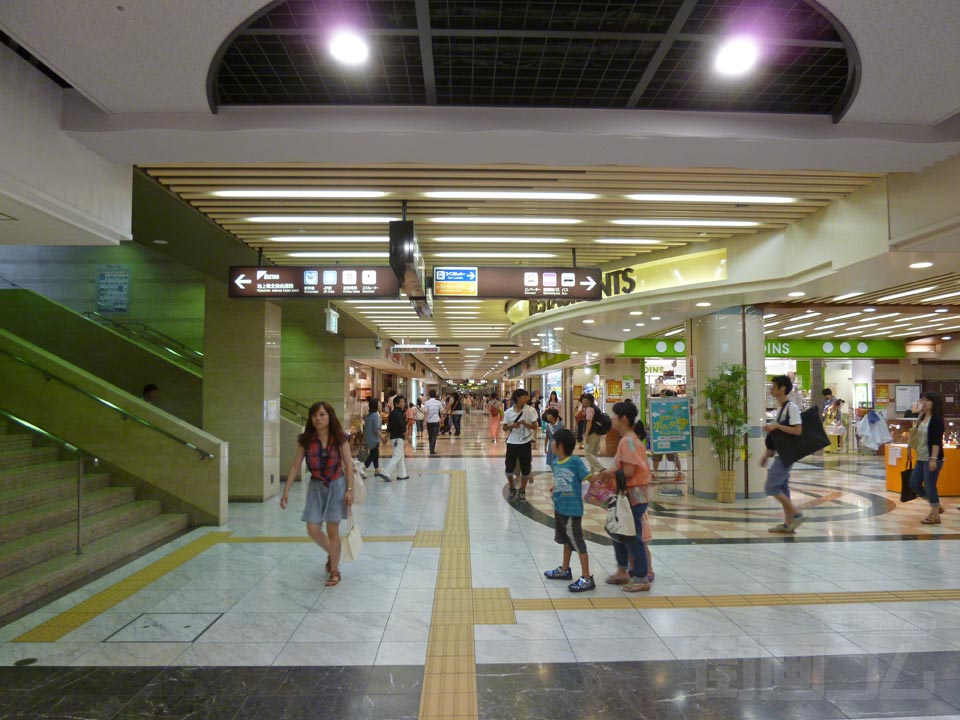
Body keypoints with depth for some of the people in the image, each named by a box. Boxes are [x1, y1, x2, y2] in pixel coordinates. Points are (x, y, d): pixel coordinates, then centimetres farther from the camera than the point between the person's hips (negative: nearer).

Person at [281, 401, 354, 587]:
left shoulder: (339, 439, -8)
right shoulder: (306, 441, -3)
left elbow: (348, 465, -6)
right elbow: (295, 466, 0)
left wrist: (349, 490, -11)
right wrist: (286, 491, -3)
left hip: (336, 485, -3)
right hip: (316, 487, 3)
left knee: (332, 530, 2)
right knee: (313, 530, 1)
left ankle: (334, 571, 19)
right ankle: (332, 554, 32)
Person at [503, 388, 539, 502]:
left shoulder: (530, 410, -6)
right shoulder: (508, 412, -4)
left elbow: (535, 426, -5)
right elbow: (505, 428, 2)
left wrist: (525, 423, -22)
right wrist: (512, 426, -19)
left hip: (525, 443, 0)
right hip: (512, 443, 0)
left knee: (525, 469, 6)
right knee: (509, 468, 2)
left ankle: (522, 491, 24)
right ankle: (512, 489, 25)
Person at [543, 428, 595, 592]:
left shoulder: (575, 462, -19)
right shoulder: (555, 463, 3)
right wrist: (555, 487, 2)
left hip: (572, 509, -8)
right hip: (559, 508, 8)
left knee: (577, 543, 0)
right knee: (566, 540, 24)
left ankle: (587, 579, 10)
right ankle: (565, 570, 42)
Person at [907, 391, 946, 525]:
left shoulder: (937, 420, -13)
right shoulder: (922, 418, 11)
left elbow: (937, 441, -19)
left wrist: (934, 459, -23)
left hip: (932, 459, -9)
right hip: (921, 458, 9)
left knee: (930, 486, -1)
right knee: (914, 484, 12)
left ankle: (935, 516, 13)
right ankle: (936, 507, 27)